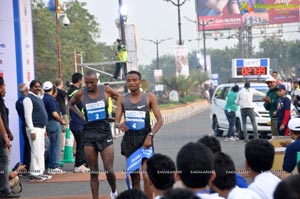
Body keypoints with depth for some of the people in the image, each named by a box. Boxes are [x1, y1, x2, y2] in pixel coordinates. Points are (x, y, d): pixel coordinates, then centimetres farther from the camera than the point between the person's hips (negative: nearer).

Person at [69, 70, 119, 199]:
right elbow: (71, 104, 19)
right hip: (89, 133, 1)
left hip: (104, 132, -1)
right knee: (93, 172, 3)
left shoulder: (106, 90, -4)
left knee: (109, 170, -4)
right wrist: (81, 115, 5)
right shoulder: (81, 94, -1)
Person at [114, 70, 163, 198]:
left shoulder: (149, 97, -2)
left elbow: (159, 120, -4)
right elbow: (116, 122, 1)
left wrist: (150, 135, -18)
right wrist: (120, 125, -23)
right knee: (133, 175, 9)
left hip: (144, 138, -3)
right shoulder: (122, 100, 5)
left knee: (147, 175, -11)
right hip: (129, 138, 3)